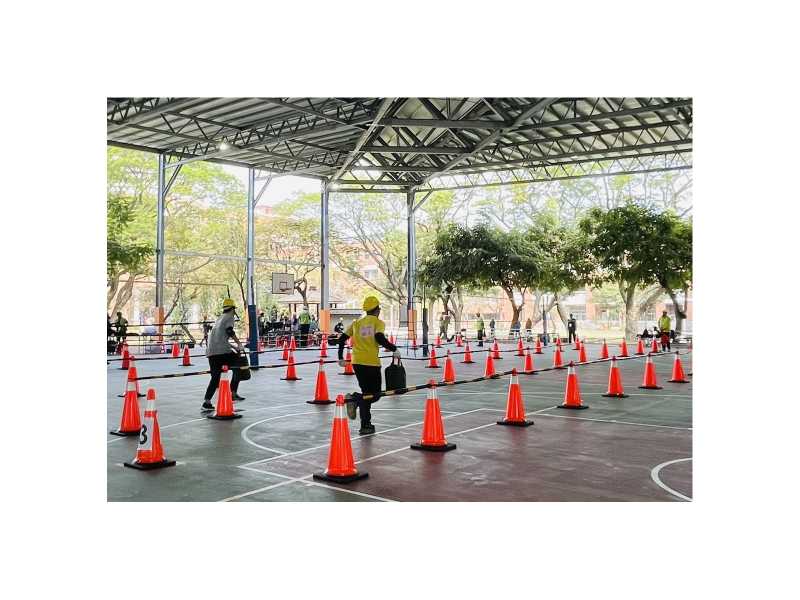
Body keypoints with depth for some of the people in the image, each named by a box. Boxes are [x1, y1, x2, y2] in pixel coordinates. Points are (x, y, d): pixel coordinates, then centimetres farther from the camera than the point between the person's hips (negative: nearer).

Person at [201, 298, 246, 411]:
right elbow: (229, 331, -12)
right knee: (238, 365, 10)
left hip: (211, 352, 7)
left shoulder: (219, 319, 31)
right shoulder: (230, 317, 7)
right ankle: (233, 393, 3)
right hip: (221, 350, -7)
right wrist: (239, 344, -8)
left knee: (215, 378, 10)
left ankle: (206, 402, 1)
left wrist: (234, 348, 35)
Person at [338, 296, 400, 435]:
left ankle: (366, 426, 11)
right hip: (371, 363, -5)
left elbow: (342, 339, 12)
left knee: (367, 393, 16)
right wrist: (394, 349, -10)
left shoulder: (356, 323, 16)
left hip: (357, 362, 6)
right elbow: (379, 338, -18)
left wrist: (341, 358, 20)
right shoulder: (379, 323, 1)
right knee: (375, 393, 5)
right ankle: (354, 399, -23)